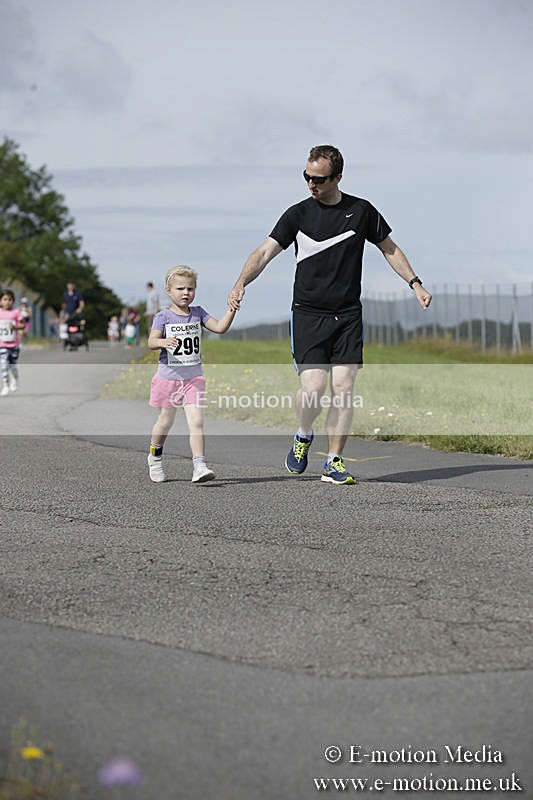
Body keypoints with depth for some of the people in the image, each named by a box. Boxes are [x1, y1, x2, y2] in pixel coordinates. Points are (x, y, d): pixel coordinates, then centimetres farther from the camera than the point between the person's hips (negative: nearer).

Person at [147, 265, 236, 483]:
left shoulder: (198, 313, 5)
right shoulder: (163, 316, -6)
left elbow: (220, 327, -4)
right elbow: (151, 342, -17)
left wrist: (231, 310, -18)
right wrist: (164, 342, -38)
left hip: (193, 377, 2)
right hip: (168, 376, -2)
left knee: (196, 421, -13)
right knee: (165, 421, 13)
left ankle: (199, 466, -19)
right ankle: (155, 457, 38)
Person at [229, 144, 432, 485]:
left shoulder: (361, 211, 5)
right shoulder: (298, 214, 2)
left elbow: (390, 248, 17)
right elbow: (266, 251, -5)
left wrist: (415, 283, 9)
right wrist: (241, 282, -21)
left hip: (348, 315, 1)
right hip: (307, 314, -1)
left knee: (343, 388, -6)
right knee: (313, 387, -13)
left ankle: (334, 463, 4)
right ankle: (303, 437, 18)